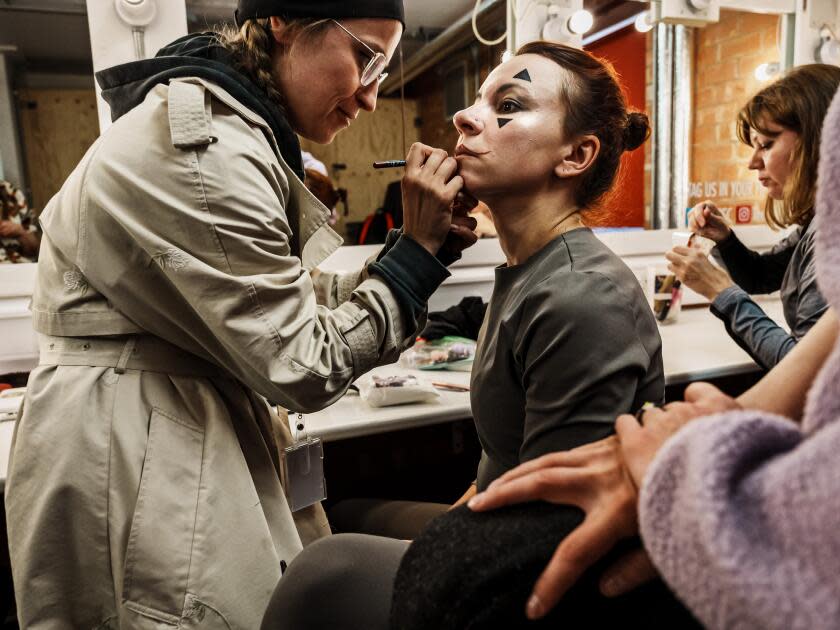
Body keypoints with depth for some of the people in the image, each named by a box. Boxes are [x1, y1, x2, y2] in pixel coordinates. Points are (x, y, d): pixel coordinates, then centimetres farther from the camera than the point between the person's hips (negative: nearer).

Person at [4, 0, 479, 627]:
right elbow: (301, 367, -20)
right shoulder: (200, 149, -23)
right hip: (135, 453, -9)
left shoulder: (233, 128, 8)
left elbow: (286, 307, 7)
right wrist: (418, 249, -14)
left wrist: (427, 244, -1)